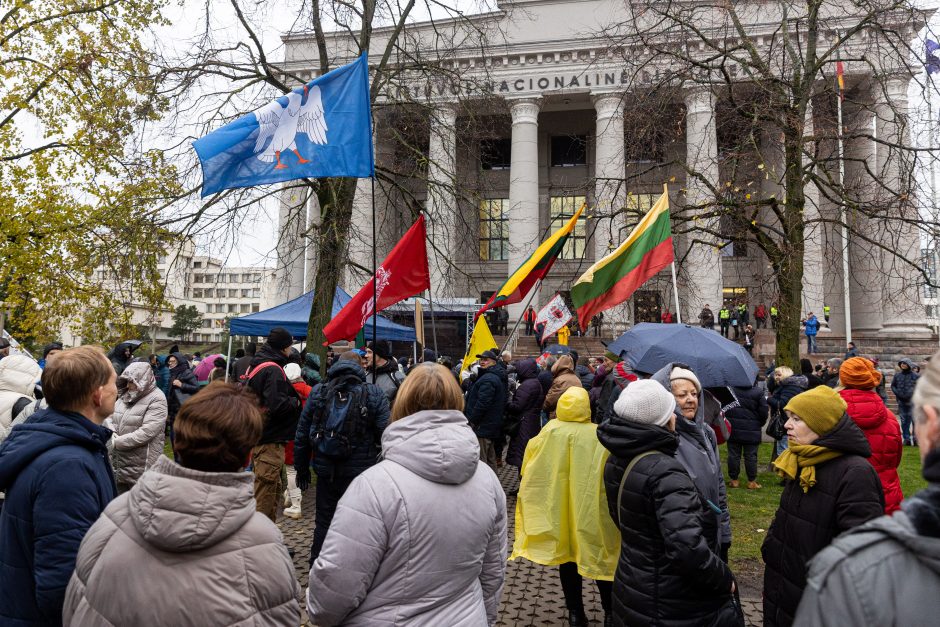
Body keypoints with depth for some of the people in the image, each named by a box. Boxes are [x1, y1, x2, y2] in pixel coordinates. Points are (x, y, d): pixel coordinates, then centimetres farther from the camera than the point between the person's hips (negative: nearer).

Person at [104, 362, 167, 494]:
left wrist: (117, 442, -16)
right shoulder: (125, 395, 10)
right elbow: (109, 417, 10)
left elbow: (146, 432, -21)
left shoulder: (156, 400, -14)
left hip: (141, 467, -7)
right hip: (119, 463, 7)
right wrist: (112, 433, -11)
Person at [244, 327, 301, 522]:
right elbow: (277, 405, -27)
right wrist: (295, 402, -9)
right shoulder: (273, 370, -18)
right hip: (270, 440, -10)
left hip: (258, 437, 10)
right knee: (265, 493, -2)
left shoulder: (255, 365, 12)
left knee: (274, 489, 22)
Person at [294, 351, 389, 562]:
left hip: (326, 471, 3)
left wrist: (302, 468, 16)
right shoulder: (374, 394, -6)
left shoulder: (318, 392, 4)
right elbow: (385, 435, -12)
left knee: (324, 521, 17)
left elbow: (302, 433, 7)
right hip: (360, 473, -3)